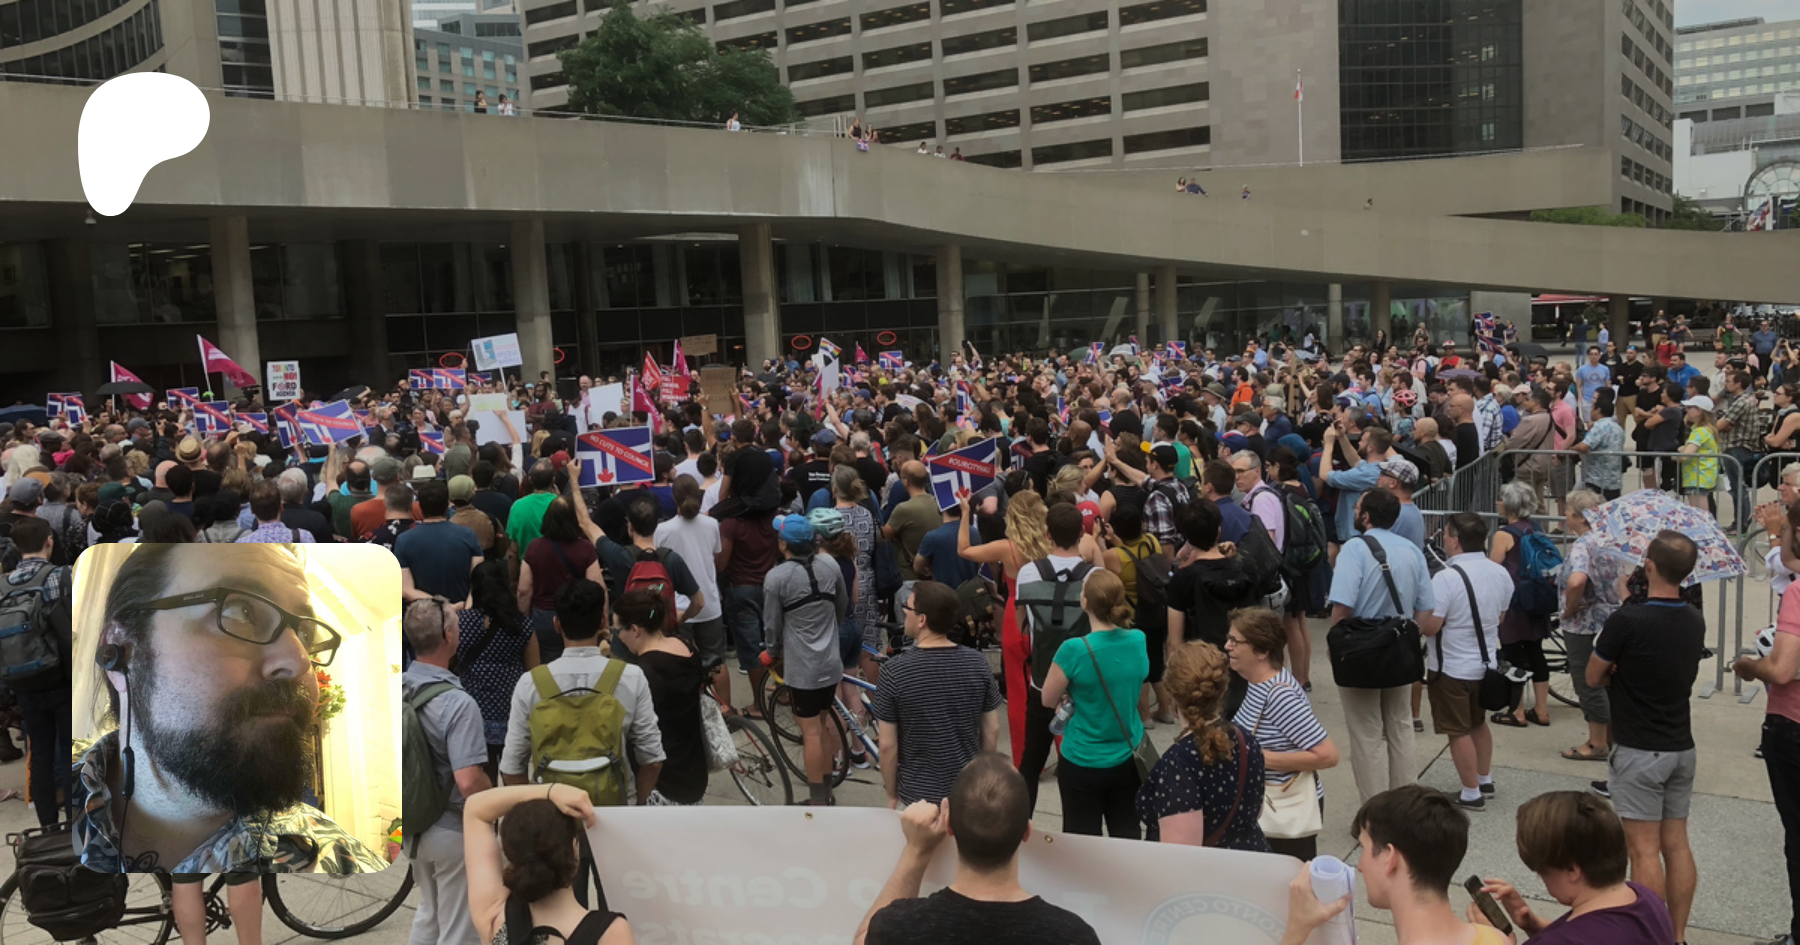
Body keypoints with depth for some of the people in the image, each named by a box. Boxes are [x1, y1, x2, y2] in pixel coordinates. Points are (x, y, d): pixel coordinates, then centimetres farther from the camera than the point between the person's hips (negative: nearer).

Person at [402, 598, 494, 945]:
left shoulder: (396, 689, -4)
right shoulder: (457, 702, -27)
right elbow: (469, 781, -31)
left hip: (415, 824, 7)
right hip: (455, 830, -7)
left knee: (428, 913, 26)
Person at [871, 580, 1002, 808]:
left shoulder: (895, 671, -17)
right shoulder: (978, 664, -8)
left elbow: (888, 745, -12)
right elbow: (992, 731, 0)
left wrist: (892, 795, 2)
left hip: (916, 797, -3)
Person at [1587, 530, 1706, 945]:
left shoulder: (1627, 620, -19)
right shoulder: (1695, 620, 3)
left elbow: (1593, 677, -8)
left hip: (1640, 752, -7)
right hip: (1682, 748, 7)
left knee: (1645, 849, -2)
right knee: (1677, 844, 13)